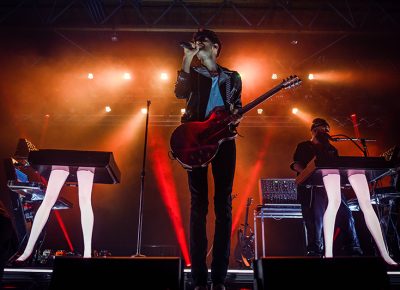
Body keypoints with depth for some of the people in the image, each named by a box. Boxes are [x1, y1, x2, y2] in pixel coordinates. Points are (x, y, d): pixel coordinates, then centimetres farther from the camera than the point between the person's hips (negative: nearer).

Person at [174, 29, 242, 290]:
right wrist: (187, 59, -12)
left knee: (224, 205, -1)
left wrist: (234, 114, -5)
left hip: (224, 140, 1)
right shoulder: (193, 73, 14)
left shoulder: (233, 77, 18)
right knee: (198, 205, -4)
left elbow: (237, 109, 18)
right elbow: (180, 93, -7)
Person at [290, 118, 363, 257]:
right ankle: (315, 252, -9)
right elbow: (296, 164, 2)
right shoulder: (303, 146, 14)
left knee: (346, 216, -7)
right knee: (314, 221, -12)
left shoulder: (331, 149, 28)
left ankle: (354, 250, -3)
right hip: (311, 189, -4)